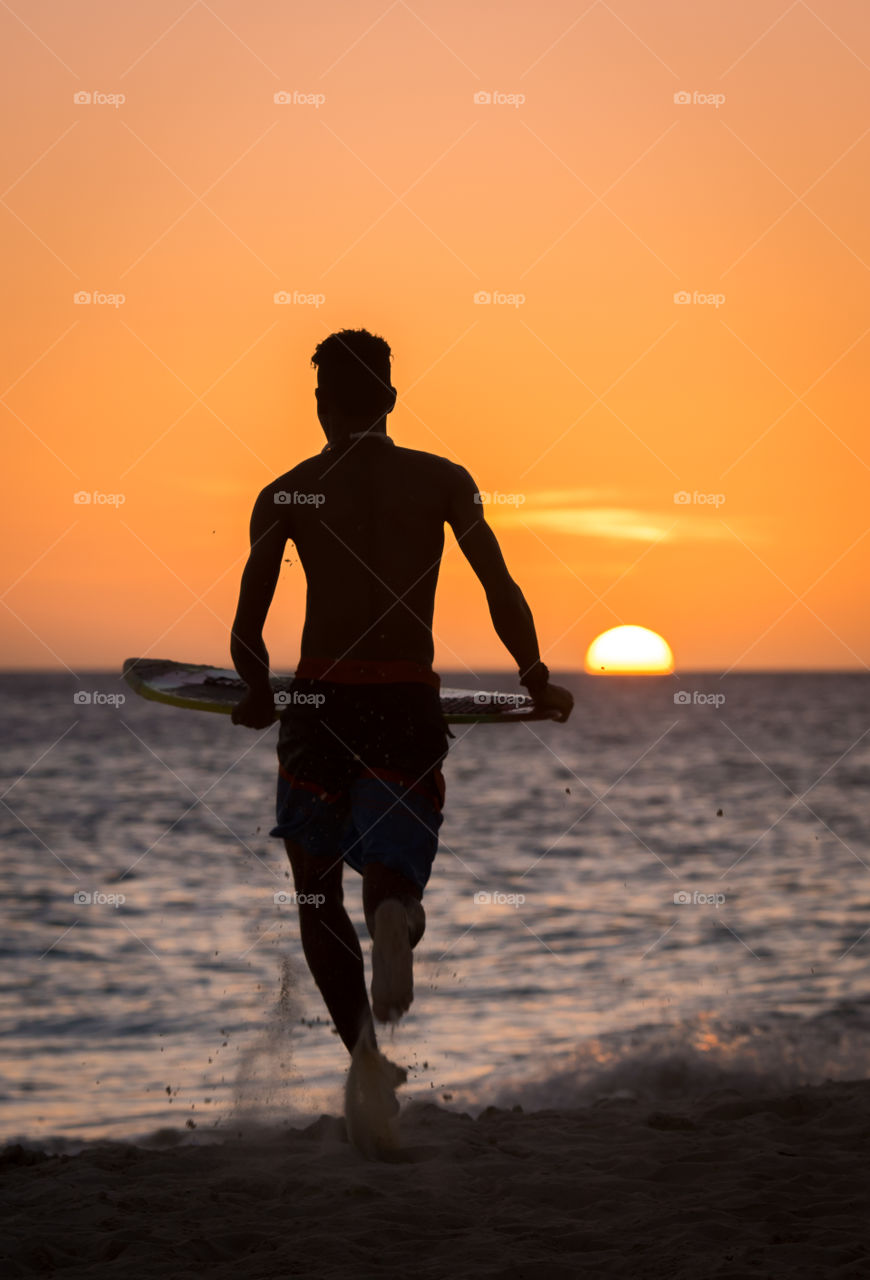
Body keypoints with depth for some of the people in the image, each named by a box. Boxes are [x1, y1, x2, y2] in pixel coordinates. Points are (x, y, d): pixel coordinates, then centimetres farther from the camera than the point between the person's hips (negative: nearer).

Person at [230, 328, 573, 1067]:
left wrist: (259, 697, 22)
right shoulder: (441, 481, 4)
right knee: (393, 872, 5)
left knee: (317, 895, 14)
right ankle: (394, 916, -35)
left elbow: (247, 632, 3)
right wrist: (537, 681, 14)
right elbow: (503, 592, 0)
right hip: (408, 702, 0)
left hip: (318, 699, 0)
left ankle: (364, 1051, -1)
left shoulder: (286, 495, 3)